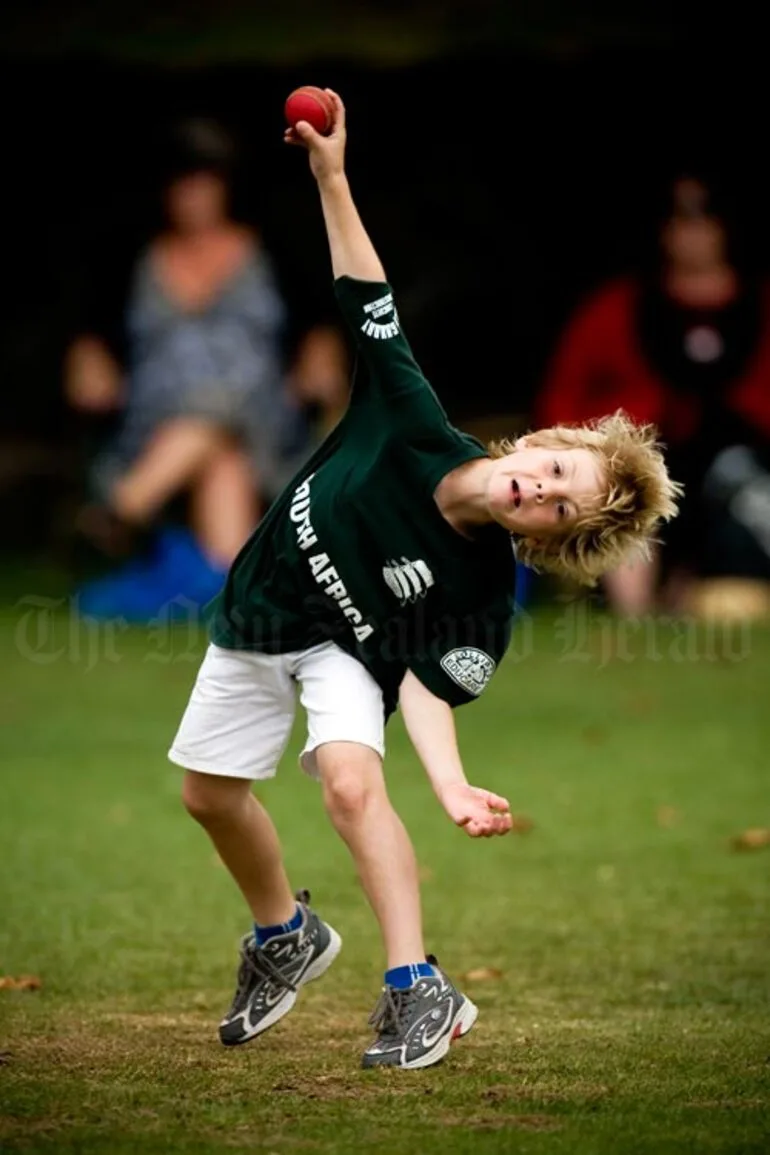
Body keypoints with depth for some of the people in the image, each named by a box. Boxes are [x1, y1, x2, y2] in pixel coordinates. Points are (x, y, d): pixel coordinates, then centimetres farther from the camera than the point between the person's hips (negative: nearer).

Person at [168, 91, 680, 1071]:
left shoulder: (485, 594, -29)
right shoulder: (415, 427, -26)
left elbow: (425, 681, -27)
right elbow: (366, 299, -19)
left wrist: (453, 787, -44)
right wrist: (330, 178, -28)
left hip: (350, 645, -4)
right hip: (257, 614, 4)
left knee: (351, 779, -31)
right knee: (209, 794, 16)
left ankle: (418, 990, -24)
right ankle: (284, 936, 42)